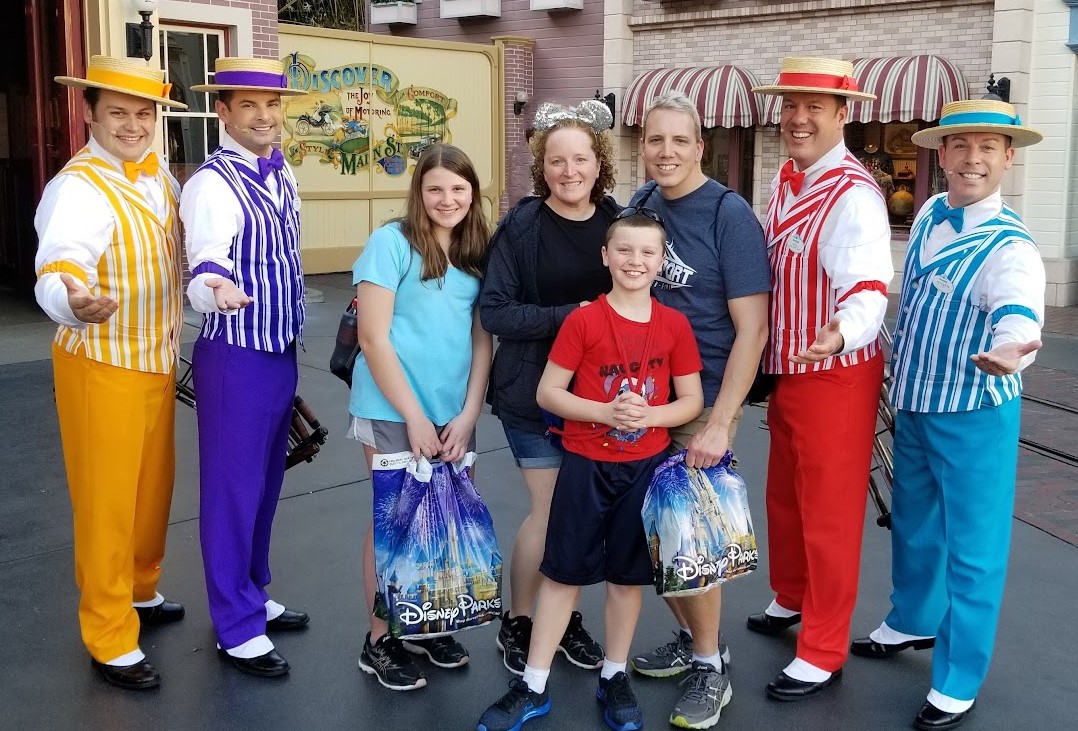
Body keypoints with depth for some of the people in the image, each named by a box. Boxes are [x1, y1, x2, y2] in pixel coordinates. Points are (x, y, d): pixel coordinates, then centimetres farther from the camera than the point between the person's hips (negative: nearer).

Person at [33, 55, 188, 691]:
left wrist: (175, 338, 12)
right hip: (101, 368, -7)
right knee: (107, 500, 4)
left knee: (154, 487, 20)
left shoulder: (161, 177, 2)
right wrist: (75, 301, -58)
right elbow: (58, 270, -38)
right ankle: (111, 638, 19)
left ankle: (140, 592, 42)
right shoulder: (77, 189, -21)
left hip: (158, 362, 7)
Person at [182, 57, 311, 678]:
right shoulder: (212, 184, -17)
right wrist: (217, 288, -57)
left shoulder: (283, 175, 8)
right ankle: (237, 627, 16)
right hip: (235, 357, -8)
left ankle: (255, 596, 35)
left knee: (266, 483, 19)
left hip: (282, 352, 8)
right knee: (232, 488, 3)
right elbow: (206, 263, -34)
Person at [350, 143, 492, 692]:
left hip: (455, 413, 5)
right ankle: (380, 640, 18)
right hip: (394, 411, -5)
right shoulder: (392, 243, -10)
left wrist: (467, 414, -3)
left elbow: (482, 339, 7)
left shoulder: (476, 253, 7)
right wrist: (414, 416, -14)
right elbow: (374, 338, -14)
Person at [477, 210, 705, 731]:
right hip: (585, 465, -2)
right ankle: (533, 686, 17)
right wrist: (607, 412, -21)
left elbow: (692, 400, 3)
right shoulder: (583, 321, -8)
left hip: (646, 466, 2)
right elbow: (547, 393, -8)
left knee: (627, 574, 12)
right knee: (563, 572, 6)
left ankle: (614, 677, 30)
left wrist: (649, 415, -16)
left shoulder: (674, 325, -1)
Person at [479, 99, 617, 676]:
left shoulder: (618, 221, 1)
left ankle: (568, 618, 30)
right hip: (534, 392, -3)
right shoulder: (522, 225, -9)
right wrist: (570, 315, -22)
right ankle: (516, 624, 22)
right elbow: (494, 311, -13)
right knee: (549, 511, 1)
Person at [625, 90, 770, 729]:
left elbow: (752, 328, -14)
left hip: (703, 400, -5)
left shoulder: (730, 215, -12)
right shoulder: (640, 204, 4)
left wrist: (719, 424, -19)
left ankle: (711, 666, 19)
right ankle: (691, 639, 32)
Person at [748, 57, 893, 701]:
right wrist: (770, 363, 6)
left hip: (837, 377, -8)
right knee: (784, 497, 23)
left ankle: (824, 652, 20)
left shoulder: (854, 196, -22)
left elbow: (868, 290, -34)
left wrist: (842, 332, -54)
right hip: (787, 370, 8)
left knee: (829, 513, 4)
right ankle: (792, 598, 47)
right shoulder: (784, 181, 5)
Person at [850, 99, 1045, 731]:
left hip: (974, 417, -6)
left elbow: (1020, 314, -39)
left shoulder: (1010, 246, -20)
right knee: (913, 525, 23)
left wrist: (1009, 353, -61)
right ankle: (914, 622, 47)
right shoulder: (929, 215, 1)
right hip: (913, 405, 7)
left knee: (972, 548, 4)